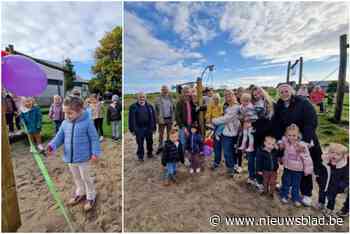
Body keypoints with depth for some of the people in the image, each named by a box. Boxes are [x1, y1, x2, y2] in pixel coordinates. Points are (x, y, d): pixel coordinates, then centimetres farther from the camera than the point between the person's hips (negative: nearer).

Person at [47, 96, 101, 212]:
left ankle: (91, 197, 31)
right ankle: (80, 193, 47)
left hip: (83, 157, -6)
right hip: (70, 157, 6)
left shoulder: (87, 122, -18)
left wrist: (95, 152, -19)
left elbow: (94, 138, -14)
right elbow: (59, 137, 5)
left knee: (86, 178, 11)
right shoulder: (65, 123, -2)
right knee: (76, 178, 24)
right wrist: (52, 146, -13)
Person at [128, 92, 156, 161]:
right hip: (139, 128, -2)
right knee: (140, 143, 6)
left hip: (148, 128, 3)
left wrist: (154, 127, 5)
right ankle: (140, 156, 23)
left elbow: (153, 117, 7)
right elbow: (131, 119, -3)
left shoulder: (149, 106, 6)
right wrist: (132, 129, -6)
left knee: (150, 142, 14)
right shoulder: (133, 107, -2)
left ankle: (150, 153, 34)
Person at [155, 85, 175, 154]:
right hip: (162, 119, -3)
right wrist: (158, 119, -13)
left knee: (169, 134, 12)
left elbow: (173, 108, 8)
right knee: (161, 134, 7)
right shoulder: (158, 99, -5)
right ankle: (160, 147, 19)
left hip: (169, 118, 3)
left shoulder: (170, 98, 6)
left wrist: (173, 117, -1)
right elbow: (156, 110, -6)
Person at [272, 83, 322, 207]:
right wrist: (279, 140, -15)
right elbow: (276, 125, -5)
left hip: (307, 141, -3)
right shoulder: (278, 107, -1)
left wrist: (306, 140, -27)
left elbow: (311, 122, -20)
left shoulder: (303, 103, -12)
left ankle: (306, 194, 24)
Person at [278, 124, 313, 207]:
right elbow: (280, 145, 13)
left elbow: (306, 157, -14)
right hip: (287, 167, 2)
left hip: (298, 169, -2)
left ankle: (296, 198, 36)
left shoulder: (302, 145, -22)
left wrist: (307, 169, -11)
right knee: (286, 183, 16)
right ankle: (284, 196, 35)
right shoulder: (285, 142, -13)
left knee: (296, 185, 16)